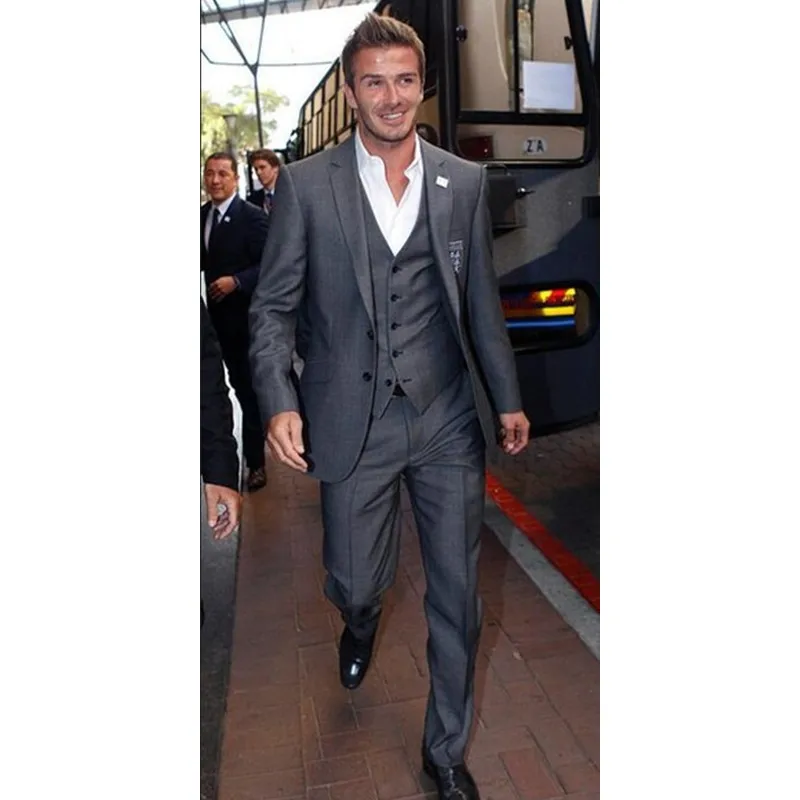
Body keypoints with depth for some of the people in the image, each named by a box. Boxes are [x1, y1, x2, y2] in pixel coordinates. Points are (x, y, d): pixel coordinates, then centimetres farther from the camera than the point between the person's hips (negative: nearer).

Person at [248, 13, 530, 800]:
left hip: (449, 418, 2)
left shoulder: (465, 182, 4)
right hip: (353, 423, -1)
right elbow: (273, 306, 0)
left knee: (457, 596, 9)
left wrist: (507, 399, 10)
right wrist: (278, 401, -14)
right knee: (353, 583, 12)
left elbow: (481, 301, 10)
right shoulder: (304, 184, -2)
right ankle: (361, 624, 53)